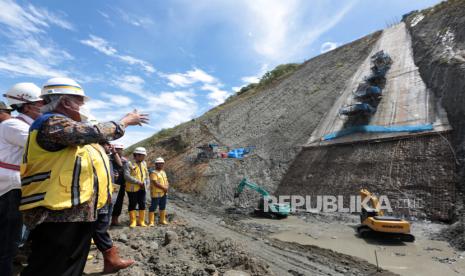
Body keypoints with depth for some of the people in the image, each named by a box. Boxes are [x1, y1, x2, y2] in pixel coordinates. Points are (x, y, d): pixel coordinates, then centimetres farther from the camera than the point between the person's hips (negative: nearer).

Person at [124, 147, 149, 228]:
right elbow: (127, 176, -20)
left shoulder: (144, 163, 10)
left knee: (142, 204, 8)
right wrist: (138, 182, -19)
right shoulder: (129, 164, -11)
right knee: (132, 205, 6)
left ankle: (141, 221, 21)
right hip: (132, 188, -5)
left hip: (142, 188, 5)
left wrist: (146, 183, 3)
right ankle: (133, 221, 21)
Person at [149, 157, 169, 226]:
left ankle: (162, 220, 29)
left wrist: (166, 188, -7)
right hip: (156, 193, -8)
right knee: (153, 207, -2)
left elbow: (166, 181, 13)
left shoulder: (163, 172, 13)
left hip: (163, 193, 8)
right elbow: (155, 183, -21)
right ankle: (151, 222, 8)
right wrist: (163, 188, -16)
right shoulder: (153, 173, -12)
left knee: (163, 207, 16)